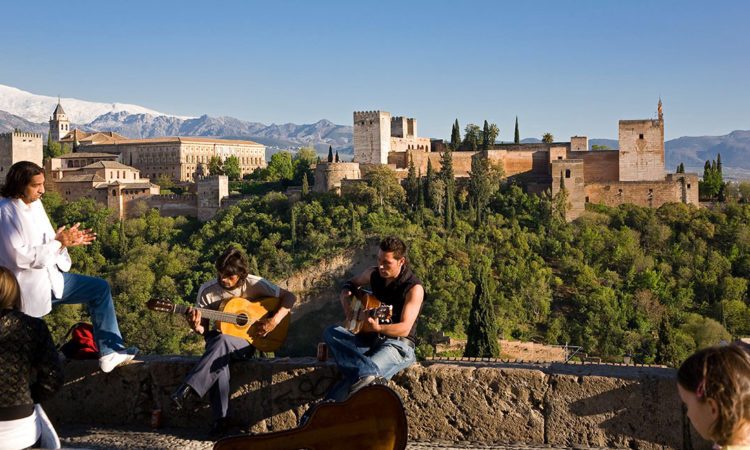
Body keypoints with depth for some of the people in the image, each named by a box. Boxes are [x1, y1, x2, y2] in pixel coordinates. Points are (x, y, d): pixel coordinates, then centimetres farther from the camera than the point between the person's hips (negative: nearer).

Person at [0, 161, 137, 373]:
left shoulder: (35, 204, 4)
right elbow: (20, 257, -25)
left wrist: (68, 239, -7)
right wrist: (59, 243, -19)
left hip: (50, 277, 8)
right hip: (28, 288, -8)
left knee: (100, 288, 4)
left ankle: (110, 351, 2)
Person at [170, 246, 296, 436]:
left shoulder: (255, 285, -8)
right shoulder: (207, 290, -3)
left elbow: (290, 297, -4)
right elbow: (204, 329, 3)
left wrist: (274, 321, -18)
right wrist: (196, 327, -22)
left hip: (247, 342, -2)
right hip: (218, 341, 2)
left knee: (222, 341, -37)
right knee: (218, 359, -36)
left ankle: (188, 391, -40)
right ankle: (222, 417, -33)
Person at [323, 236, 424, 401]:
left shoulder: (414, 288, -14)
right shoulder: (374, 274, 5)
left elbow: (405, 328, -19)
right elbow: (350, 284, 25)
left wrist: (377, 328, -37)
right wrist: (347, 303, 1)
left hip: (398, 343, -7)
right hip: (371, 339, 7)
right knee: (330, 333, -22)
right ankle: (370, 375, -45)